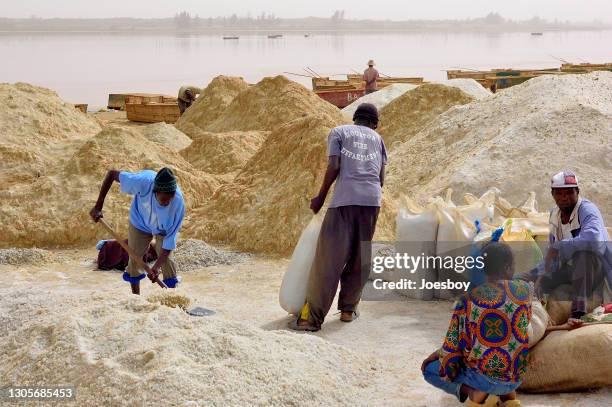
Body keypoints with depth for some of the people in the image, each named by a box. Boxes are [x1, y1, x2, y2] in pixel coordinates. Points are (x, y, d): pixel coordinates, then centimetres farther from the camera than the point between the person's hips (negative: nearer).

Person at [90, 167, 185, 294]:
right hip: (140, 221, 1)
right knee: (134, 259, 6)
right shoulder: (143, 182, -43)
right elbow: (112, 174, -28)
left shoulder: (178, 203, -41)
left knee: (166, 259, -10)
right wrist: (98, 207, -26)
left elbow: (171, 237, -34)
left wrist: (157, 266, -44)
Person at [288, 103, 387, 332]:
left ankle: (313, 317, -5)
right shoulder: (377, 139, 22)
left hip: (345, 199, -3)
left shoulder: (338, 132, 13)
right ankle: (348, 309, 19)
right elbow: (381, 179, 13)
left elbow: (334, 167, -1)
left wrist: (321, 198, 7)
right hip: (372, 200, 3)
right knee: (360, 258, 14)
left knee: (328, 258, -4)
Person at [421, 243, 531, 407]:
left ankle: (475, 393, -4)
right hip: (516, 379, 4)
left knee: (429, 368, 18)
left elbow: (453, 346, -10)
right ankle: (507, 393, 10)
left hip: (485, 378, -4)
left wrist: (438, 354, 12)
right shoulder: (524, 289, -7)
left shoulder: (467, 300, -16)